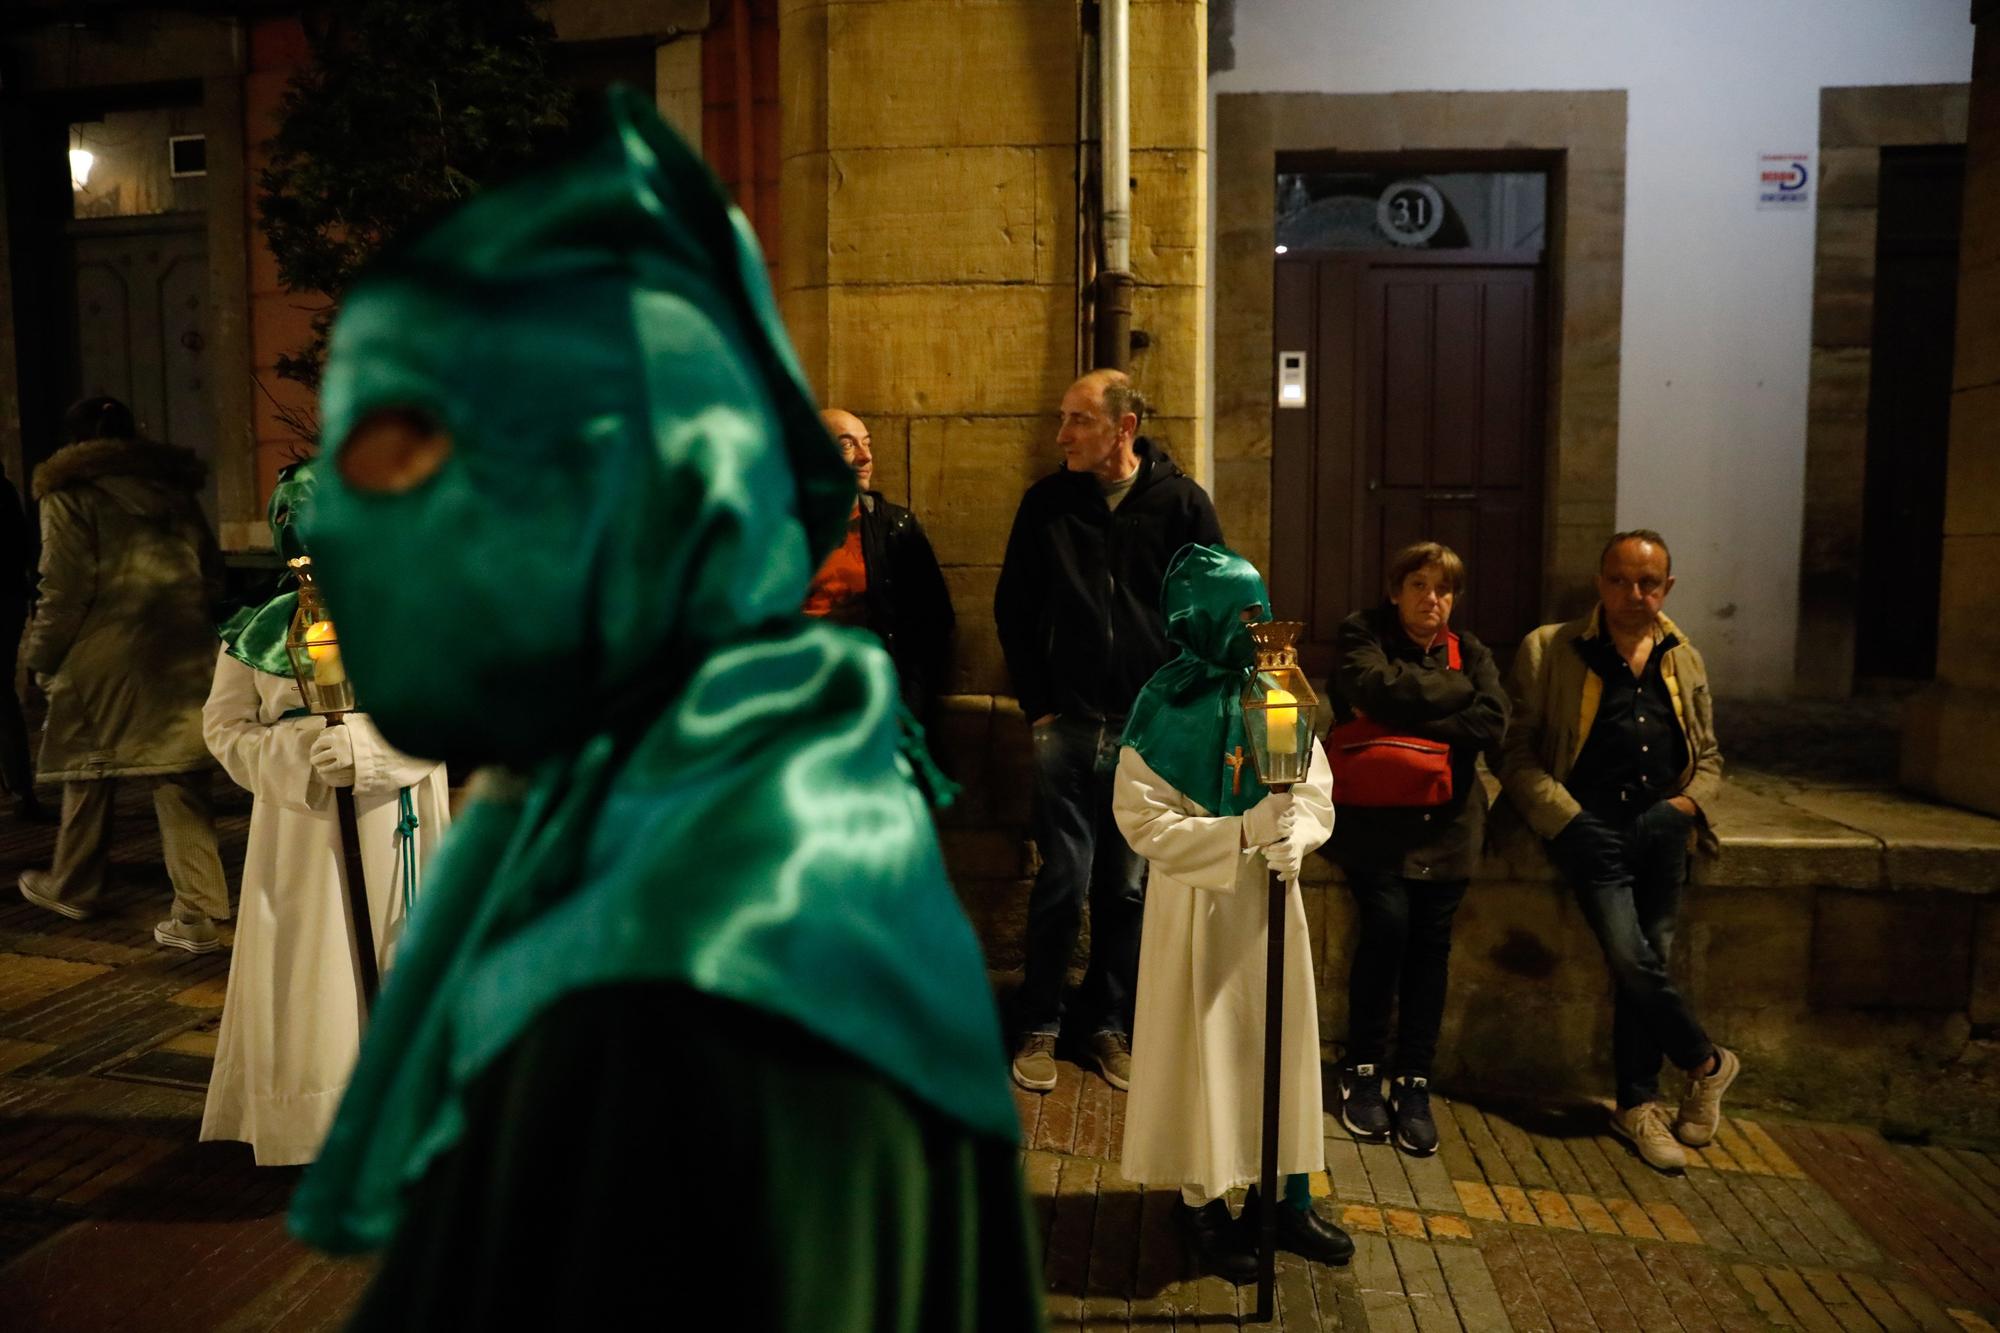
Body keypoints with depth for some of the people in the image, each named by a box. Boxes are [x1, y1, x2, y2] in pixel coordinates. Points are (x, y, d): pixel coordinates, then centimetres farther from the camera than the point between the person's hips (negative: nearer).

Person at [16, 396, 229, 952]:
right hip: (182, 657, 4)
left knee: (87, 771, 16)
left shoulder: (71, 494, -3)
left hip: (104, 657, -4)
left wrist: (41, 657, 2)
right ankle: (198, 913, 0)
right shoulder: (176, 489, 12)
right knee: (180, 780, 3)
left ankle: (73, 889, 34)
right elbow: (212, 575, 15)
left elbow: (65, 589, -9)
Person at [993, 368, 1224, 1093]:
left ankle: (1108, 1022, 25)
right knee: (1063, 882, 1)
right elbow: (1013, 607, 7)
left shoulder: (1182, 503, -1)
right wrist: (1037, 705, 2)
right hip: (1068, 727, 0)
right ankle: (1039, 1026, 17)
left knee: (1127, 886, 8)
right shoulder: (1046, 502, 2)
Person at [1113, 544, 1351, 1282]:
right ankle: (1203, 1203, 24)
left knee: (1282, 1043, 13)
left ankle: (1286, 1195, 29)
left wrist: (1293, 835, -20)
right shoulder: (1165, 707, -13)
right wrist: (1244, 830, -24)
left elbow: (1318, 793, 2)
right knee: (1207, 1049, 7)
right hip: (1200, 905, -4)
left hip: (1272, 900, 5)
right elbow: (1143, 820, -16)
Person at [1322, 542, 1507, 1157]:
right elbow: (1378, 689, -18)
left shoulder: (1471, 652, 12)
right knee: (1387, 924, -17)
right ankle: (1362, 1071, 2)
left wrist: (1402, 722, -13)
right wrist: (1457, 689, -6)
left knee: (1431, 943, -3)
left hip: (1446, 823, 3)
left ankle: (1414, 1083, 12)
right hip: (1376, 818, -3)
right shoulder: (1362, 633, 4)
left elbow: (1492, 723, -6)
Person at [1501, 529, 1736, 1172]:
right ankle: (1707, 1062, 13)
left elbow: (1708, 756, 27)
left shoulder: (1685, 660, 19)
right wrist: (1567, 817, -11)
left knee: (1648, 963, 2)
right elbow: (1518, 755, 0)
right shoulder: (1549, 650, 5)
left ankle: (1637, 1105, 19)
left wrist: (1692, 800, 5)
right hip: (1592, 828, -3)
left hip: (1664, 828, 4)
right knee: (1632, 961, -14)